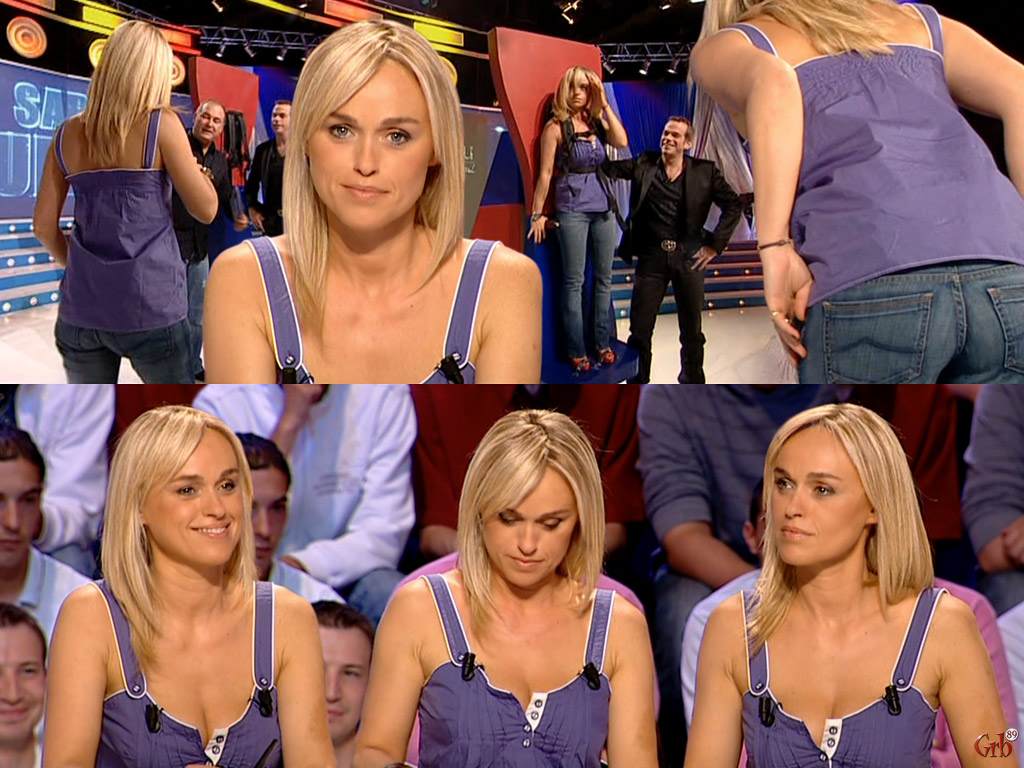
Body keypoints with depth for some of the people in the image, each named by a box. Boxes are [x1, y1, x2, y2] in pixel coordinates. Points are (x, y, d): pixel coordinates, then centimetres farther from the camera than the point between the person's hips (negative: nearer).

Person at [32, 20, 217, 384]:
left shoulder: (67, 134, 7)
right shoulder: (161, 123, -6)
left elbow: (44, 225, 8)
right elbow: (206, 210, -4)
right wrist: (188, 154, 11)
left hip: (81, 307, 4)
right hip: (150, 306, -4)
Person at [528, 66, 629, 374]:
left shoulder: (597, 123, 9)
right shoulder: (556, 127, -5)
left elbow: (622, 142, -9)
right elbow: (545, 172, -5)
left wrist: (604, 104, -7)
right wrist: (538, 213, -6)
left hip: (603, 207, 5)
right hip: (571, 210, -5)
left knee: (604, 278, 10)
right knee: (574, 281, -1)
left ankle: (603, 343, 20)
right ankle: (576, 350, 5)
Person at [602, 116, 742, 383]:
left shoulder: (704, 171, 2)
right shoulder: (643, 165, 4)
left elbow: (733, 205, 3)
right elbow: (609, 168, -5)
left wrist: (715, 245, -2)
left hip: (689, 257, 0)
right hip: (651, 257, 0)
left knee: (692, 331, 10)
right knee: (640, 330, 0)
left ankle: (692, 383, 24)